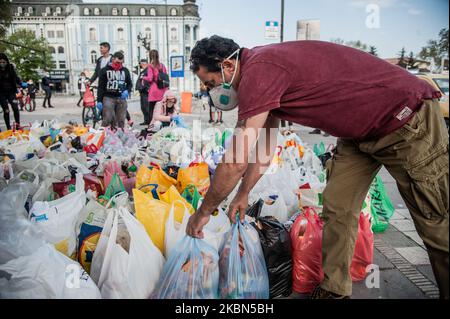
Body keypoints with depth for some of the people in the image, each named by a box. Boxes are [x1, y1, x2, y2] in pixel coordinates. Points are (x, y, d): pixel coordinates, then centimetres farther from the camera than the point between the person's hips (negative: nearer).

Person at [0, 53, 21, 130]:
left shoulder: (10, 67, -2)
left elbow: (15, 77, 7)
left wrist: (21, 83, -8)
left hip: (11, 91, 1)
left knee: (15, 108, -11)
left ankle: (18, 125, 1)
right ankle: (8, 128, 9)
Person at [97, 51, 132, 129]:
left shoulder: (125, 71, 13)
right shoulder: (105, 70, 4)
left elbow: (130, 84, 20)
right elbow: (101, 87, 3)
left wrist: (127, 91, -3)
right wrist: (99, 100, -4)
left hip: (121, 98, 3)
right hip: (108, 98, -3)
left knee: (121, 121, 2)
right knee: (107, 120, -12)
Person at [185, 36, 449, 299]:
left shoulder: (257, 71, -25)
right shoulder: (263, 67, 7)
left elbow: (236, 162, -24)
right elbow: (265, 144, 16)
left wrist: (204, 212, -10)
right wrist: (243, 193, 21)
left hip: (407, 118, -9)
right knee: (336, 208, 6)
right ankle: (334, 291, 18)